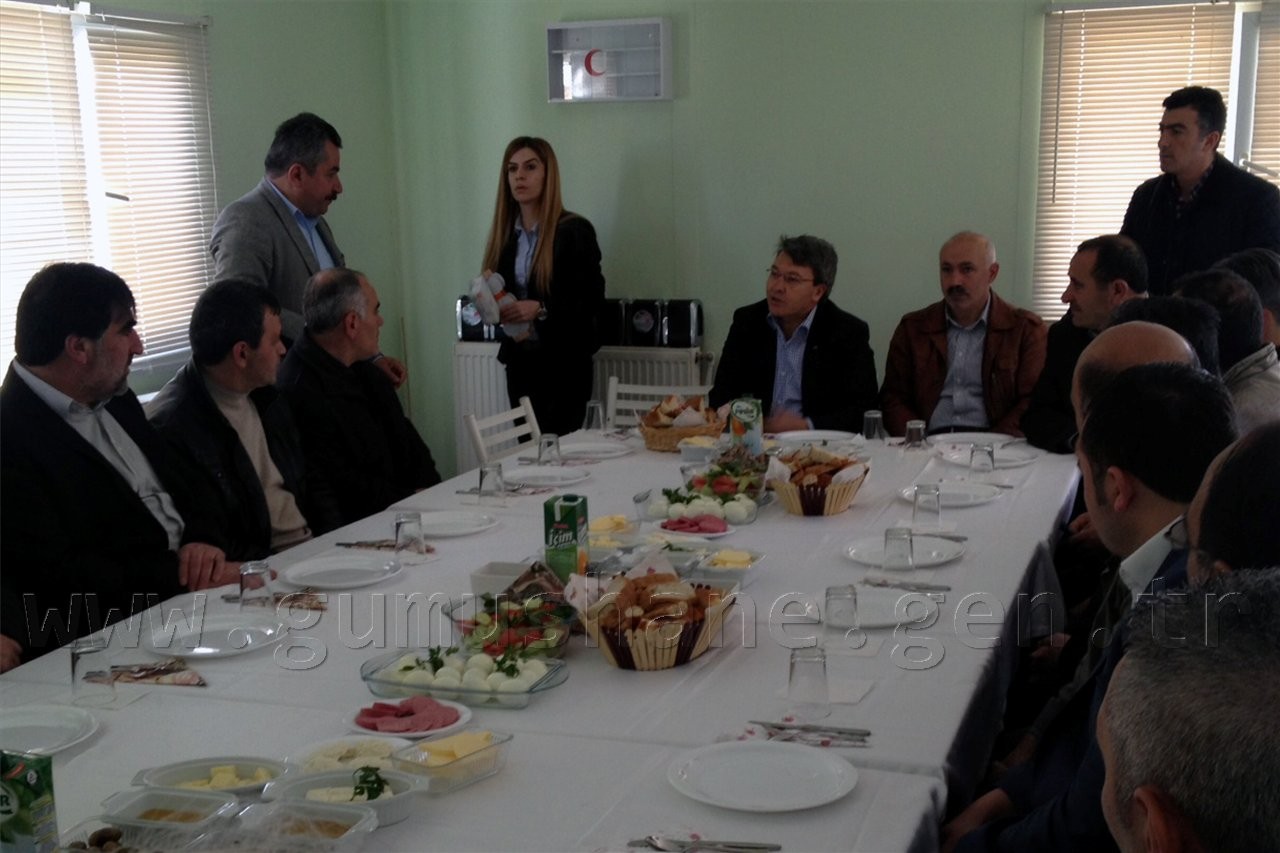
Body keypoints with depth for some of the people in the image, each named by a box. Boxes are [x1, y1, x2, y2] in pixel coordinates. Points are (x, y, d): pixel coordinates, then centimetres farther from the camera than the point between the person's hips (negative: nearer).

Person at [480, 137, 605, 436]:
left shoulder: (574, 230, -9)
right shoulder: (503, 232, 8)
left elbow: (593, 299, -11)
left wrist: (542, 309, -22)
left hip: (564, 361, -5)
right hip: (519, 360, 5)